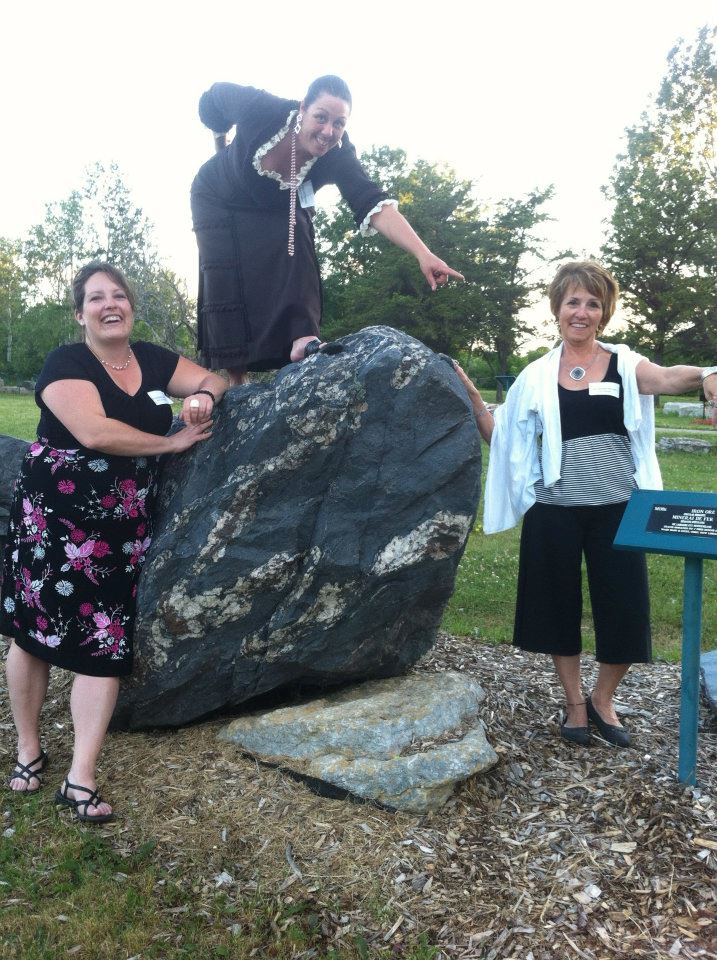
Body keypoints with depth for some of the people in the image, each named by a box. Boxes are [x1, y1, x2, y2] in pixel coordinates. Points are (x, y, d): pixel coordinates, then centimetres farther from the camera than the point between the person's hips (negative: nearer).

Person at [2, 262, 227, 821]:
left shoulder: (152, 359, 8)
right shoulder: (66, 363, -8)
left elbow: (213, 380, 16)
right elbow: (94, 431, -23)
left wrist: (204, 398, -9)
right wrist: (175, 441, -15)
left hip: (125, 527, 4)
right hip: (54, 518, -4)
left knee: (105, 642, -1)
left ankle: (81, 778, 6)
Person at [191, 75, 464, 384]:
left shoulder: (337, 154, -30)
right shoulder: (260, 110, -35)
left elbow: (373, 203, -41)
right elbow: (213, 98, -15)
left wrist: (423, 254, -55)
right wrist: (222, 157, 1)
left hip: (279, 211, 2)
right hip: (221, 203, -2)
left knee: (291, 256, -25)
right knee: (229, 284, -12)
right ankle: (235, 381, -7)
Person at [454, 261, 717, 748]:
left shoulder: (624, 365, 2)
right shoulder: (537, 375, 4)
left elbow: (666, 378, -20)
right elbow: (500, 436, 6)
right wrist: (471, 395, -6)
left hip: (615, 508, 0)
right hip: (555, 510, 1)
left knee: (624, 608, 3)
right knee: (559, 604, 10)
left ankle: (603, 700, 29)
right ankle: (574, 702, 31)